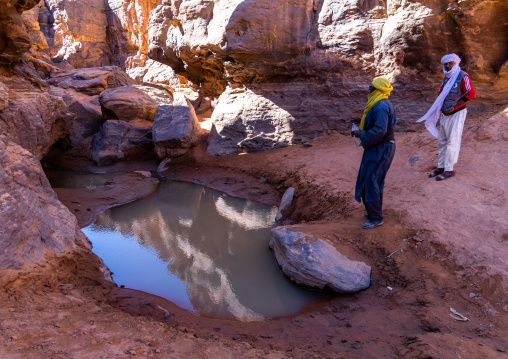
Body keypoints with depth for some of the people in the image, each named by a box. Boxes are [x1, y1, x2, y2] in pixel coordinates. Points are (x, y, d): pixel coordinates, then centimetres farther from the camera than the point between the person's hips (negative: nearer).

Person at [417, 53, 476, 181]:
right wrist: (439, 108, 9)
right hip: (444, 114, 8)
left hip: (456, 114, -8)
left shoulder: (462, 77, -12)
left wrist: (454, 105, -19)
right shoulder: (447, 77, 12)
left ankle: (449, 170, 0)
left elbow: (471, 94, -20)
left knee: (452, 142, -5)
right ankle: (441, 167, 22)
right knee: (442, 141, 12)